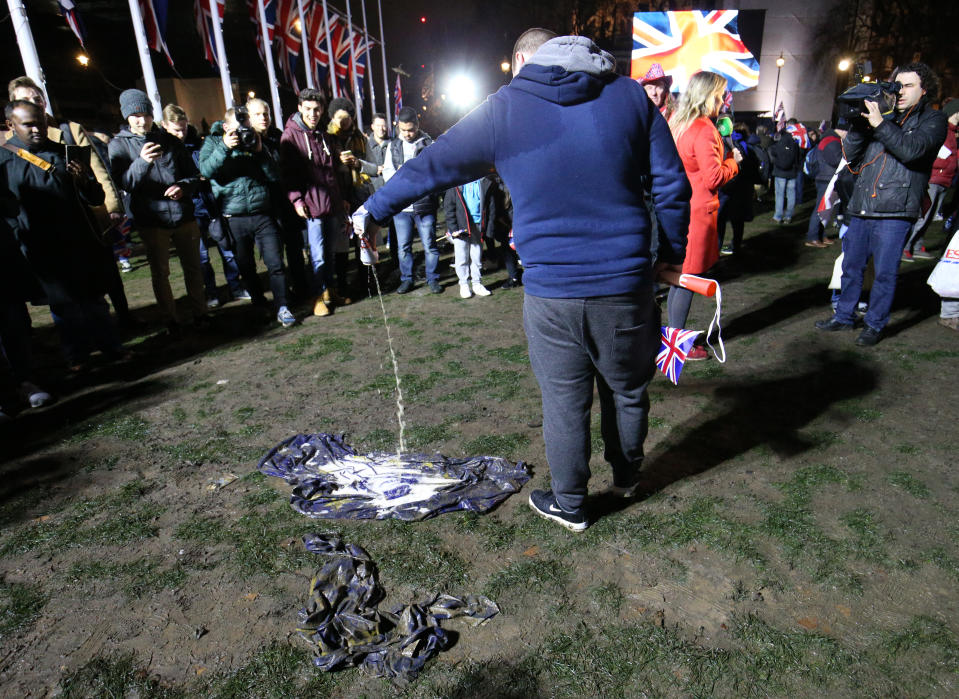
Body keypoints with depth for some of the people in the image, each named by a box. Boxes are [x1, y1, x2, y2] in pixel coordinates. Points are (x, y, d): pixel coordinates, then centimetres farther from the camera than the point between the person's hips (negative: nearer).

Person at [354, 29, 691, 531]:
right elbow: (673, 186, 4)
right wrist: (673, 253, 17)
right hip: (627, 283, 2)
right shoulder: (630, 95, 6)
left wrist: (372, 211, 19)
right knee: (628, 390, 22)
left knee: (564, 404, 13)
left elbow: (429, 168, 7)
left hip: (550, 293, -1)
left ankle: (569, 506, 32)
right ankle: (626, 477, 46)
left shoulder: (502, 109, 2)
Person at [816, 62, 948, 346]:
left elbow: (913, 150, -15)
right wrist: (857, 125, -2)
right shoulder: (887, 116, 19)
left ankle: (875, 324, 11)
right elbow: (851, 156, 12)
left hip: (894, 211, -5)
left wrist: (880, 124, -17)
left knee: (885, 272, -1)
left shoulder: (933, 120, 6)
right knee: (851, 265, 11)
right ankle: (844, 315, 24)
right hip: (861, 208, 5)